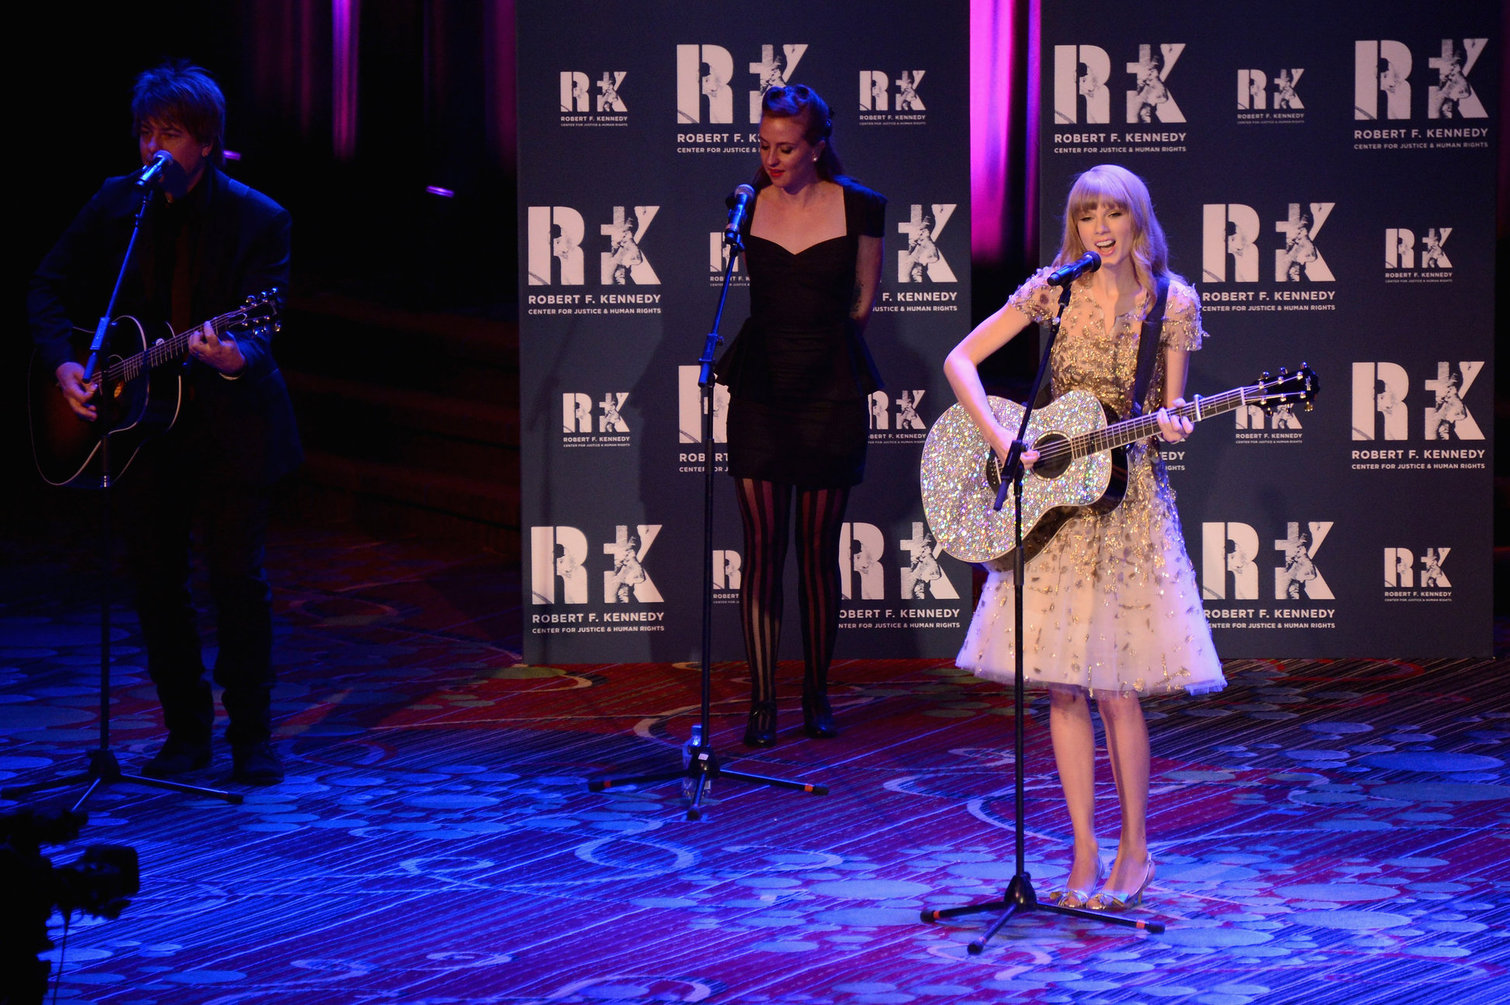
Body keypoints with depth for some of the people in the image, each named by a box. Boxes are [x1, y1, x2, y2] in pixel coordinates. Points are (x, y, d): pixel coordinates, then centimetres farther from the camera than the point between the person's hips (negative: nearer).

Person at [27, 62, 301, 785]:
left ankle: (252, 734, 13)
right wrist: (64, 364, -9)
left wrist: (236, 358, -40)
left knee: (237, 576, -2)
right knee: (155, 579, 7)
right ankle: (186, 731, 21)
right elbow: (48, 290, 8)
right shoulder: (114, 203, 2)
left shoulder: (258, 221, -8)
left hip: (227, 424, -3)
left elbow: (260, 328, -17)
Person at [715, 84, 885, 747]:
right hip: (760, 390, 1)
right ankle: (761, 703, 1)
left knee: (818, 548, 4)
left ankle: (816, 693, 19)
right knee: (762, 548, -3)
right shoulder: (746, 207, 4)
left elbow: (864, 297, 11)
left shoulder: (859, 208, -1)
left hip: (830, 390, -1)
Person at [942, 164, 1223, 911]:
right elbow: (961, 360, 0)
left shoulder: (1172, 303, 0)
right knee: (1063, 687, 1)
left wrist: (1170, 425, -18)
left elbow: (1169, 409, 6)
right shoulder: (1053, 289, 1)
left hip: (1129, 495, -2)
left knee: (1113, 687, -6)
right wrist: (1001, 439, -11)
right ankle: (1085, 858, 9)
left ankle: (1135, 849, 12)